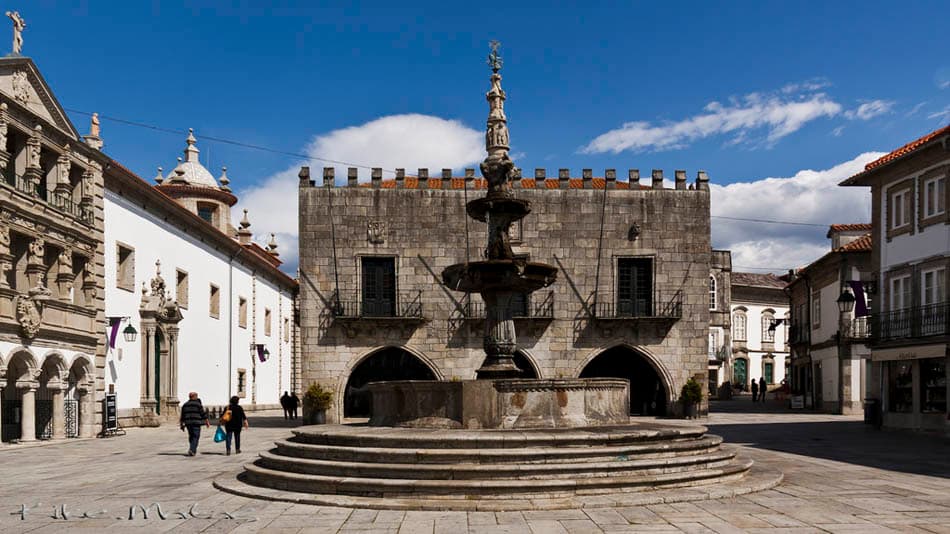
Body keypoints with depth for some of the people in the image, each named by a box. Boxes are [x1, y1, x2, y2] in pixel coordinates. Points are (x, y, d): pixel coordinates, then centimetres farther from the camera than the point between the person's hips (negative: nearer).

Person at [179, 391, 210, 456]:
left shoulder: (185, 405, 11)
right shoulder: (198, 404, -4)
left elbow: (182, 416, 13)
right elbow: (203, 414, -3)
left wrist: (182, 425, 19)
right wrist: (207, 422, 6)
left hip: (188, 423, 5)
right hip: (196, 422, -5)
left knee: (191, 436, 18)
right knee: (196, 437, -4)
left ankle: (193, 449, 24)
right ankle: (192, 450, -18)